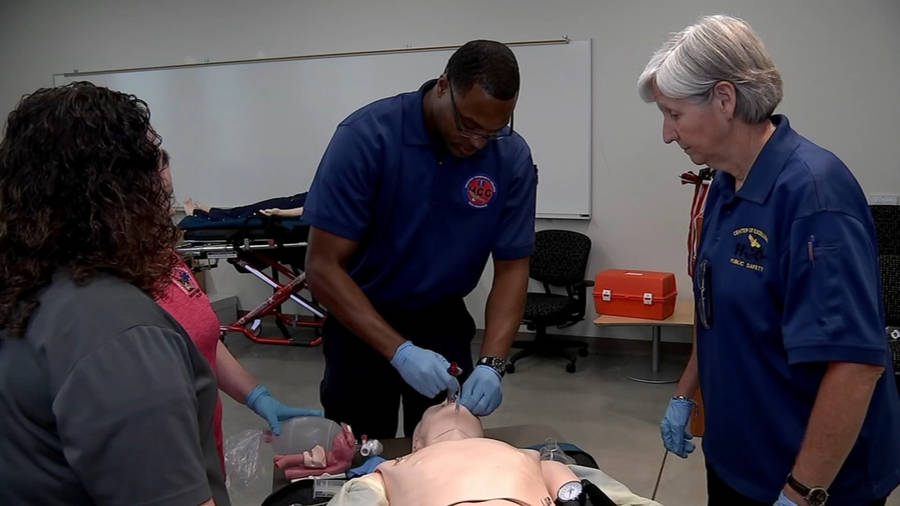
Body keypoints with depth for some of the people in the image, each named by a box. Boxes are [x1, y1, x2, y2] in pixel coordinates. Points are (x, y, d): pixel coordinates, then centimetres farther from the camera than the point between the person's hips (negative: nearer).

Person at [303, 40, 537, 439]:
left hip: (444, 321, 3)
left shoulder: (512, 158, -14)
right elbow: (323, 266, -22)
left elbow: (512, 268, -7)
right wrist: (400, 351, -30)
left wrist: (491, 364, -22)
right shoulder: (366, 136, -22)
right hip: (362, 320, -2)